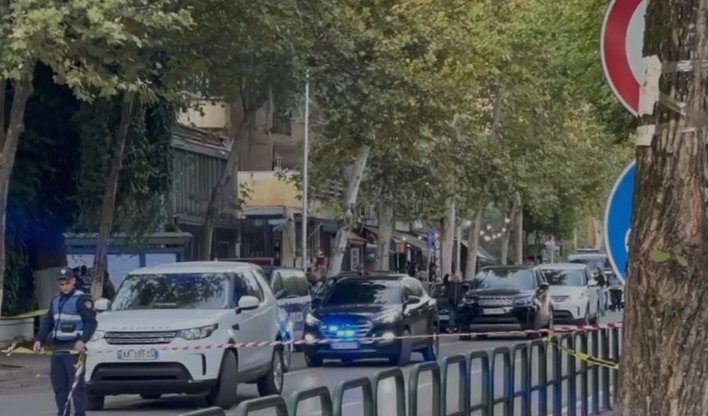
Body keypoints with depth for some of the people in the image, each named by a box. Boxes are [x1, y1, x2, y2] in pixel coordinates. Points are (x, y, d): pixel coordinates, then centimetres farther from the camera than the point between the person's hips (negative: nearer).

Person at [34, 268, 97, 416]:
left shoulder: (81, 299, -4)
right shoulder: (55, 300, 19)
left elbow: (91, 322, -10)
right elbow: (47, 322, 21)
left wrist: (83, 340, -22)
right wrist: (39, 340, 8)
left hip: (74, 348, -7)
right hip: (58, 348, 7)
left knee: (76, 383, -9)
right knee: (58, 383, 6)